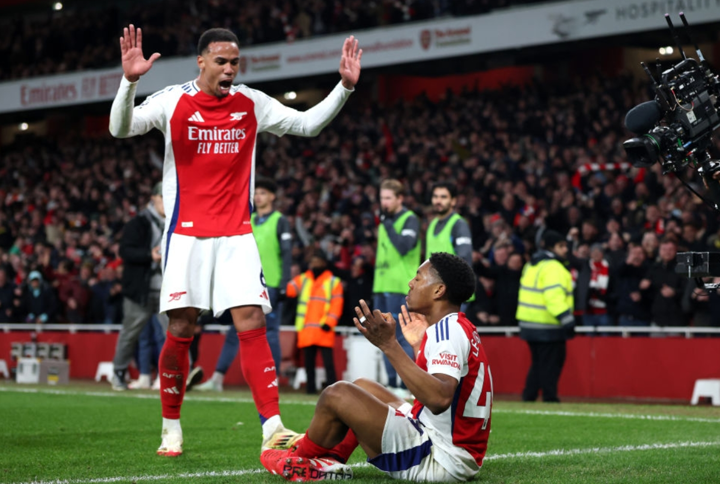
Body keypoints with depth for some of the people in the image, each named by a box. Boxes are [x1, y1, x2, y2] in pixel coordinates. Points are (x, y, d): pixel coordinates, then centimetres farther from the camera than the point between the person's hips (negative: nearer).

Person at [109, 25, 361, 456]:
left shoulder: (252, 104, 6)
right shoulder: (173, 101, -3)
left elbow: (309, 123, 11)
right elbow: (121, 129, -13)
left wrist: (345, 87, -3)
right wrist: (129, 82, -29)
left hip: (237, 235, 2)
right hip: (187, 234, -2)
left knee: (253, 324, -8)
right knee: (181, 330, -1)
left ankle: (273, 428, -10)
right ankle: (171, 429, 15)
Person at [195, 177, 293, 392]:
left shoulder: (280, 221, 0)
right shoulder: (249, 221, 16)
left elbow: (287, 254, -6)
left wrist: (283, 284, -13)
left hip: (270, 286, -5)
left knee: (270, 333, -2)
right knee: (234, 331, 0)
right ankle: (217, 379, 0)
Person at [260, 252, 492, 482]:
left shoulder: (450, 329, -18)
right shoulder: (455, 327, 13)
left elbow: (439, 399, -34)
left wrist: (389, 345, -32)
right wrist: (419, 346, 21)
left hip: (442, 461, -11)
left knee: (338, 394, -8)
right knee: (362, 387, 22)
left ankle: (300, 459, 16)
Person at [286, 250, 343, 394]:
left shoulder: (333, 282, 8)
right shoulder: (302, 279, 16)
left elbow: (336, 304, -1)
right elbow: (289, 290, 0)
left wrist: (329, 322, -11)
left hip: (323, 329, -3)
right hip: (306, 328, 3)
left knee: (328, 360, -7)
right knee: (309, 361, 5)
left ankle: (331, 386, -7)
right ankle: (311, 386, 10)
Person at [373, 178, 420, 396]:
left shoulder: (410, 219, -5)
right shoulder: (385, 221, 19)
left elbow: (403, 246, -21)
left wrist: (388, 224, -14)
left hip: (400, 289, -8)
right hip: (382, 288, 8)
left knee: (401, 337, -9)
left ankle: (406, 386, -7)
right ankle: (391, 384, 12)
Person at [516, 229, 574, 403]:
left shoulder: (532, 265, 17)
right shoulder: (552, 267, -14)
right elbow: (554, 295, -26)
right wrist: (566, 318, -31)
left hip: (529, 322, 9)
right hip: (548, 326, -9)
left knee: (538, 362, 17)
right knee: (550, 363, -5)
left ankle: (528, 396, 16)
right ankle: (549, 398, -5)